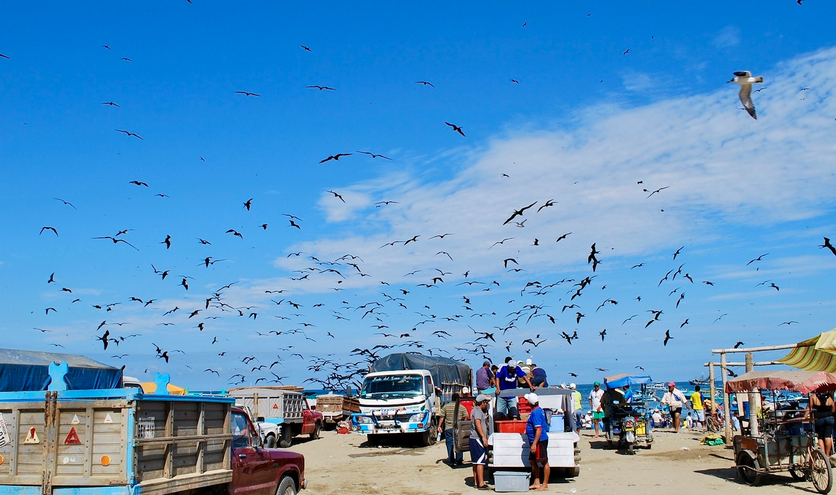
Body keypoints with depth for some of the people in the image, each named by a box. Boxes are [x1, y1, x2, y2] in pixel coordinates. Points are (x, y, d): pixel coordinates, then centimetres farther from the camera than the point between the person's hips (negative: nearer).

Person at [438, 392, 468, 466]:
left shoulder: (446, 406, 3)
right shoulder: (462, 407, 1)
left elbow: (442, 417, 3)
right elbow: (466, 417, 1)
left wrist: (439, 426, 7)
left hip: (448, 429, 1)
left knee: (450, 444, 6)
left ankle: (451, 461, 7)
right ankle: (459, 461, 7)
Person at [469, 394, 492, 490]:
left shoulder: (479, 410, 20)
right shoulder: (477, 410, -12)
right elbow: (477, 423, -25)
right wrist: (484, 437, -29)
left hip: (474, 439, 11)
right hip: (478, 439, -11)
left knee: (475, 462, 13)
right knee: (480, 461, -12)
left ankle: (476, 482, 18)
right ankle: (481, 484, -15)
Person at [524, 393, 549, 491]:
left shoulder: (536, 412, -20)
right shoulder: (538, 410, 11)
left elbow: (539, 429, -26)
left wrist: (534, 444, -27)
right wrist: (527, 431, 34)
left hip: (540, 440, -11)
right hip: (534, 440, 11)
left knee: (544, 462, -3)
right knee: (533, 461, 16)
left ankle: (545, 485, 2)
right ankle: (536, 482, 22)